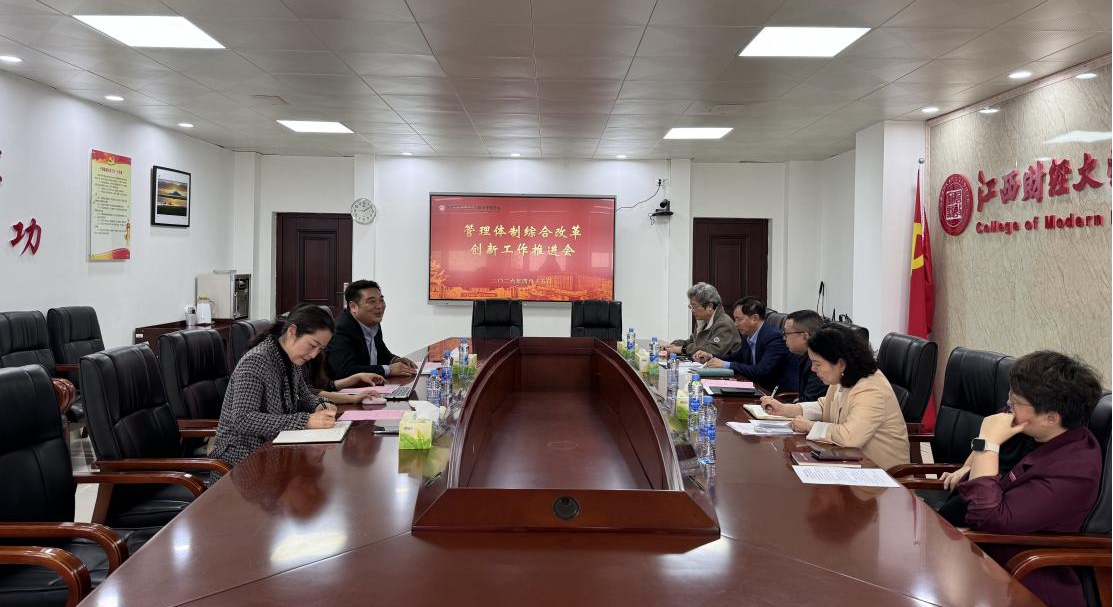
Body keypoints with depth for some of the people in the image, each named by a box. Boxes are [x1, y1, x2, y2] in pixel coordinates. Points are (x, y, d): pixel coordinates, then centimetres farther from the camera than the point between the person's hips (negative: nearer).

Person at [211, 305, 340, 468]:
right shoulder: (255, 361, -19)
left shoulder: (288, 359, 5)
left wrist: (320, 406, -4)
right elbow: (242, 420, -28)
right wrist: (306, 421, -33)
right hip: (243, 454, -8)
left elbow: (304, 397, 20)